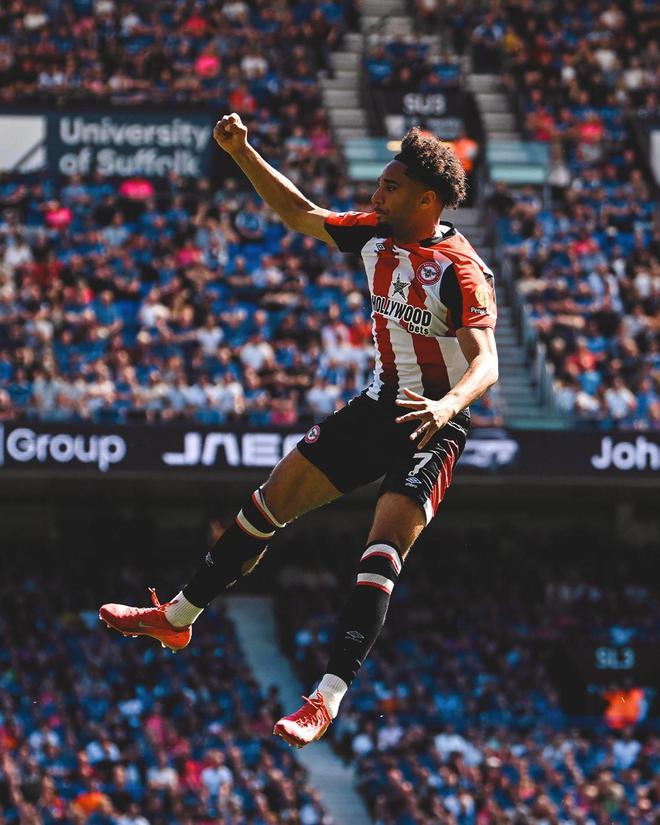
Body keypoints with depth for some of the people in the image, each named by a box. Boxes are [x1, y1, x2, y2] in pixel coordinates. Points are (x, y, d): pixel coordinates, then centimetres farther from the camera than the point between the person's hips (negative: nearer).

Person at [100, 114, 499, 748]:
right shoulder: (377, 236, 1)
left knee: (382, 552, -22)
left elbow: (486, 361, -32)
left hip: (432, 424, -8)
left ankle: (328, 700, -26)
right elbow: (302, 215, 16)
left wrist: (448, 404, -51)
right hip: (379, 403, 8)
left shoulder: (460, 271, -21)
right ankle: (176, 619, 24)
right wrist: (243, 155, 9)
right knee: (271, 500, 10)